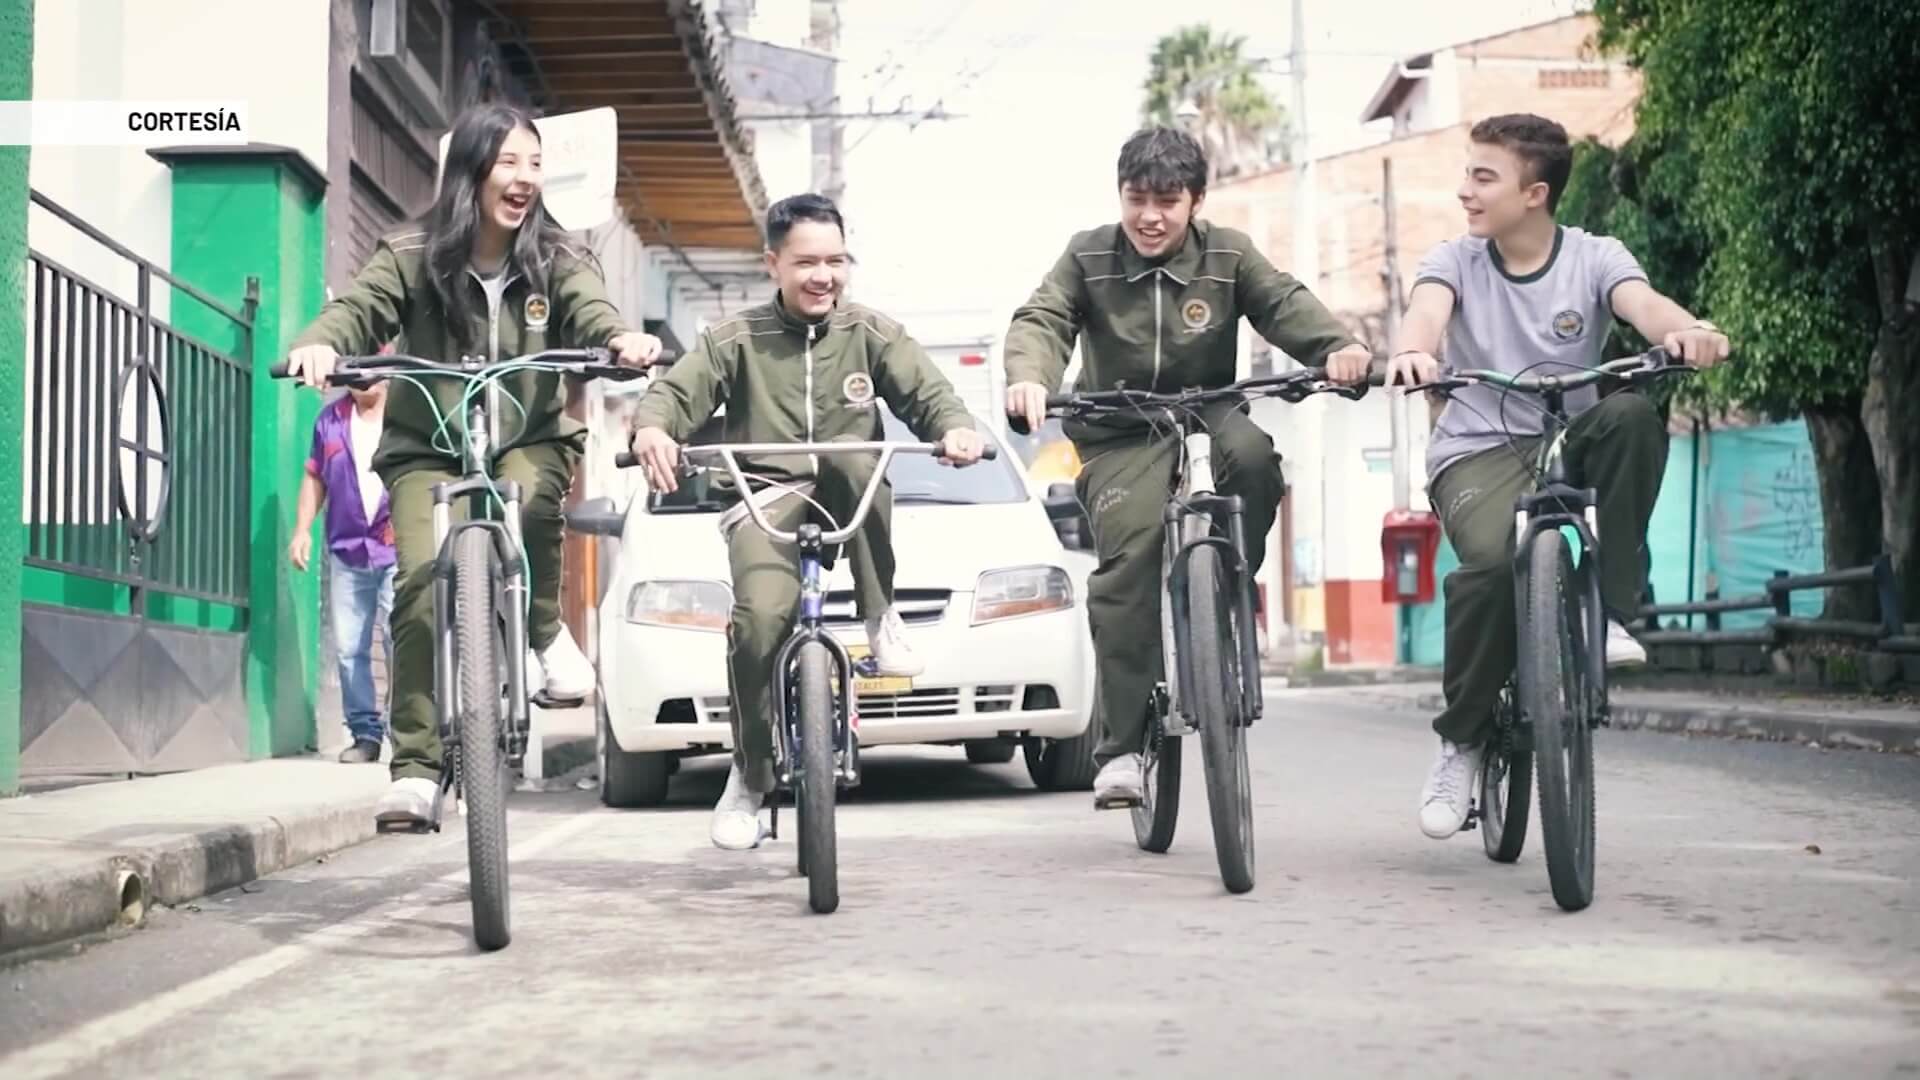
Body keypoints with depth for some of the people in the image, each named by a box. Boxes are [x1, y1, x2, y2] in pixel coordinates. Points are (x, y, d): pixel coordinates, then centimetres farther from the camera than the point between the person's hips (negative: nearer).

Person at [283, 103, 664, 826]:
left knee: (527, 499, -35)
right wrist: (318, 345, -40)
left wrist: (622, 339, -41)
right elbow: (358, 308, -16)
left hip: (529, 441, 1)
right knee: (421, 583, -19)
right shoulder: (414, 258, -4)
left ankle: (544, 631, -5)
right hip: (428, 449, 0)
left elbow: (590, 310, -17)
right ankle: (415, 768, -11)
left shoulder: (554, 260, 0)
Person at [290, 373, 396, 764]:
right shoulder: (330, 418, 13)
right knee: (348, 648, 3)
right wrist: (302, 529, 9)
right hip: (347, 551, 4)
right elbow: (315, 477, 18)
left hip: (399, 547, -4)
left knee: (402, 643, -9)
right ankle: (365, 732, 9)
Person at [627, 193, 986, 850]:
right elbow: (677, 391, -5)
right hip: (764, 502, -1)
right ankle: (748, 781, -9)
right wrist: (652, 429, -28)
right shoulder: (737, 340, 7)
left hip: (848, 502, 1)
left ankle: (881, 619, -19)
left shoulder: (870, 333, 11)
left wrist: (955, 428, -23)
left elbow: (926, 392, 1)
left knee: (852, 456, -36)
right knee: (760, 618, -27)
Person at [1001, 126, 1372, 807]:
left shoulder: (1228, 255, 1)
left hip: (1208, 414, 2)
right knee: (1129, 554, -23)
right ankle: (1119, 748, -21)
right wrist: (1028, 377, -36)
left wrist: (1335, 348, -33)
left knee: (1252, 456, -34)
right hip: (1120, 437, -1)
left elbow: (1284, 303, -11)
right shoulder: (1088, 257, -1)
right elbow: (1042, 320, -12)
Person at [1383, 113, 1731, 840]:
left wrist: (1686, 330, -45)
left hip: (1570, 446, 1)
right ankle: (1461, 741, -11)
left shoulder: (1594, 259, 1)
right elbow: (1428, 309, -20)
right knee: (1493, 560, -32)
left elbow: (1642, 303, -19)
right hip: (1478, 453, -1)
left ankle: (1609, 611, -20)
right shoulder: (1456, 261, 2)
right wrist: (1411, 352, -46)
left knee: (1631, 415, -32)